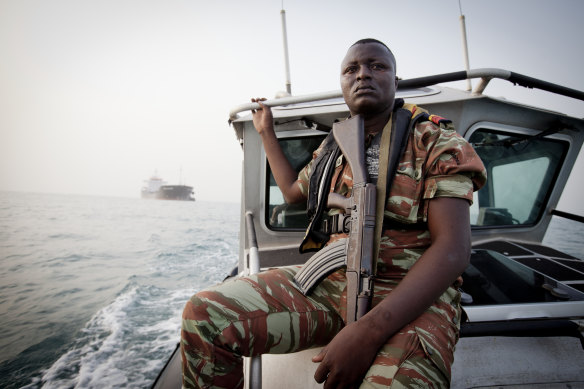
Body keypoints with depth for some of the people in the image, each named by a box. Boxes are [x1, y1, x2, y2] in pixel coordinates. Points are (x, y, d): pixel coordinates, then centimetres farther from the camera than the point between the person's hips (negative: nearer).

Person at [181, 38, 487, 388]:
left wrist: (369, 330, -25)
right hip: (330, 281, 4)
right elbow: (293, 191, 32)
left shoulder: (437, 143, -2)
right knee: (205, 313, -15)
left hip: (411, 297, -3)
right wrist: (266, 132, 34)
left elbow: (454, 249, -13)